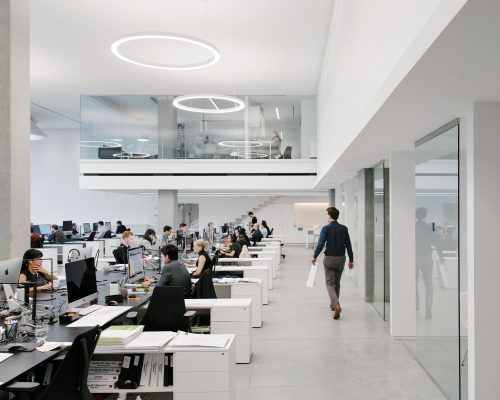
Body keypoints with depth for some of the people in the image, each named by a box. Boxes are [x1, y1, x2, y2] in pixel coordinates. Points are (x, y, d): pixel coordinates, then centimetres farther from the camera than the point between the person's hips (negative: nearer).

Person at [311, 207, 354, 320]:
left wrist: (314, 257, -6)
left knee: (330, 283, 0)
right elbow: (348, 245, 2)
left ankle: (336, 305, -21)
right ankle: (334, 304, 31)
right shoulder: (344, 229, 1)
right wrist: (351, 260, 8)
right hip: (341, 259, 4)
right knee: (337, 282, 20)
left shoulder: (326, 228, -10)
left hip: (329, 258, -4)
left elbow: (321, 244, -16)